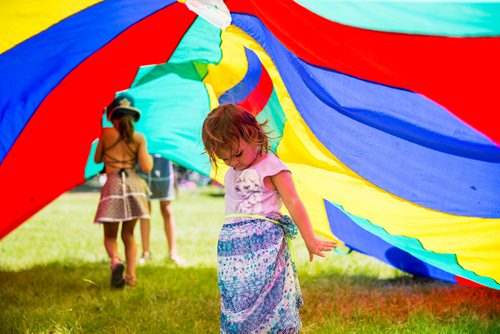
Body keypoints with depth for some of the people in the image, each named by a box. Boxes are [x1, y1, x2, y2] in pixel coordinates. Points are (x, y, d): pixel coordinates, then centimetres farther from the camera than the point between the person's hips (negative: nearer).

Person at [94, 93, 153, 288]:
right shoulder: (139, 138, 5)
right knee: (128, 234, 15)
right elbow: (146, 168, -1)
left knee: (110, 235, 7)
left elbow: (97, 159, 17)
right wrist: (150, 157, 20)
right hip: (133, 185, 2)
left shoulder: (106, 134, 5)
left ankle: (115, 261, -23)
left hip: (113, 185, -2)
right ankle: (131, 275, 6)